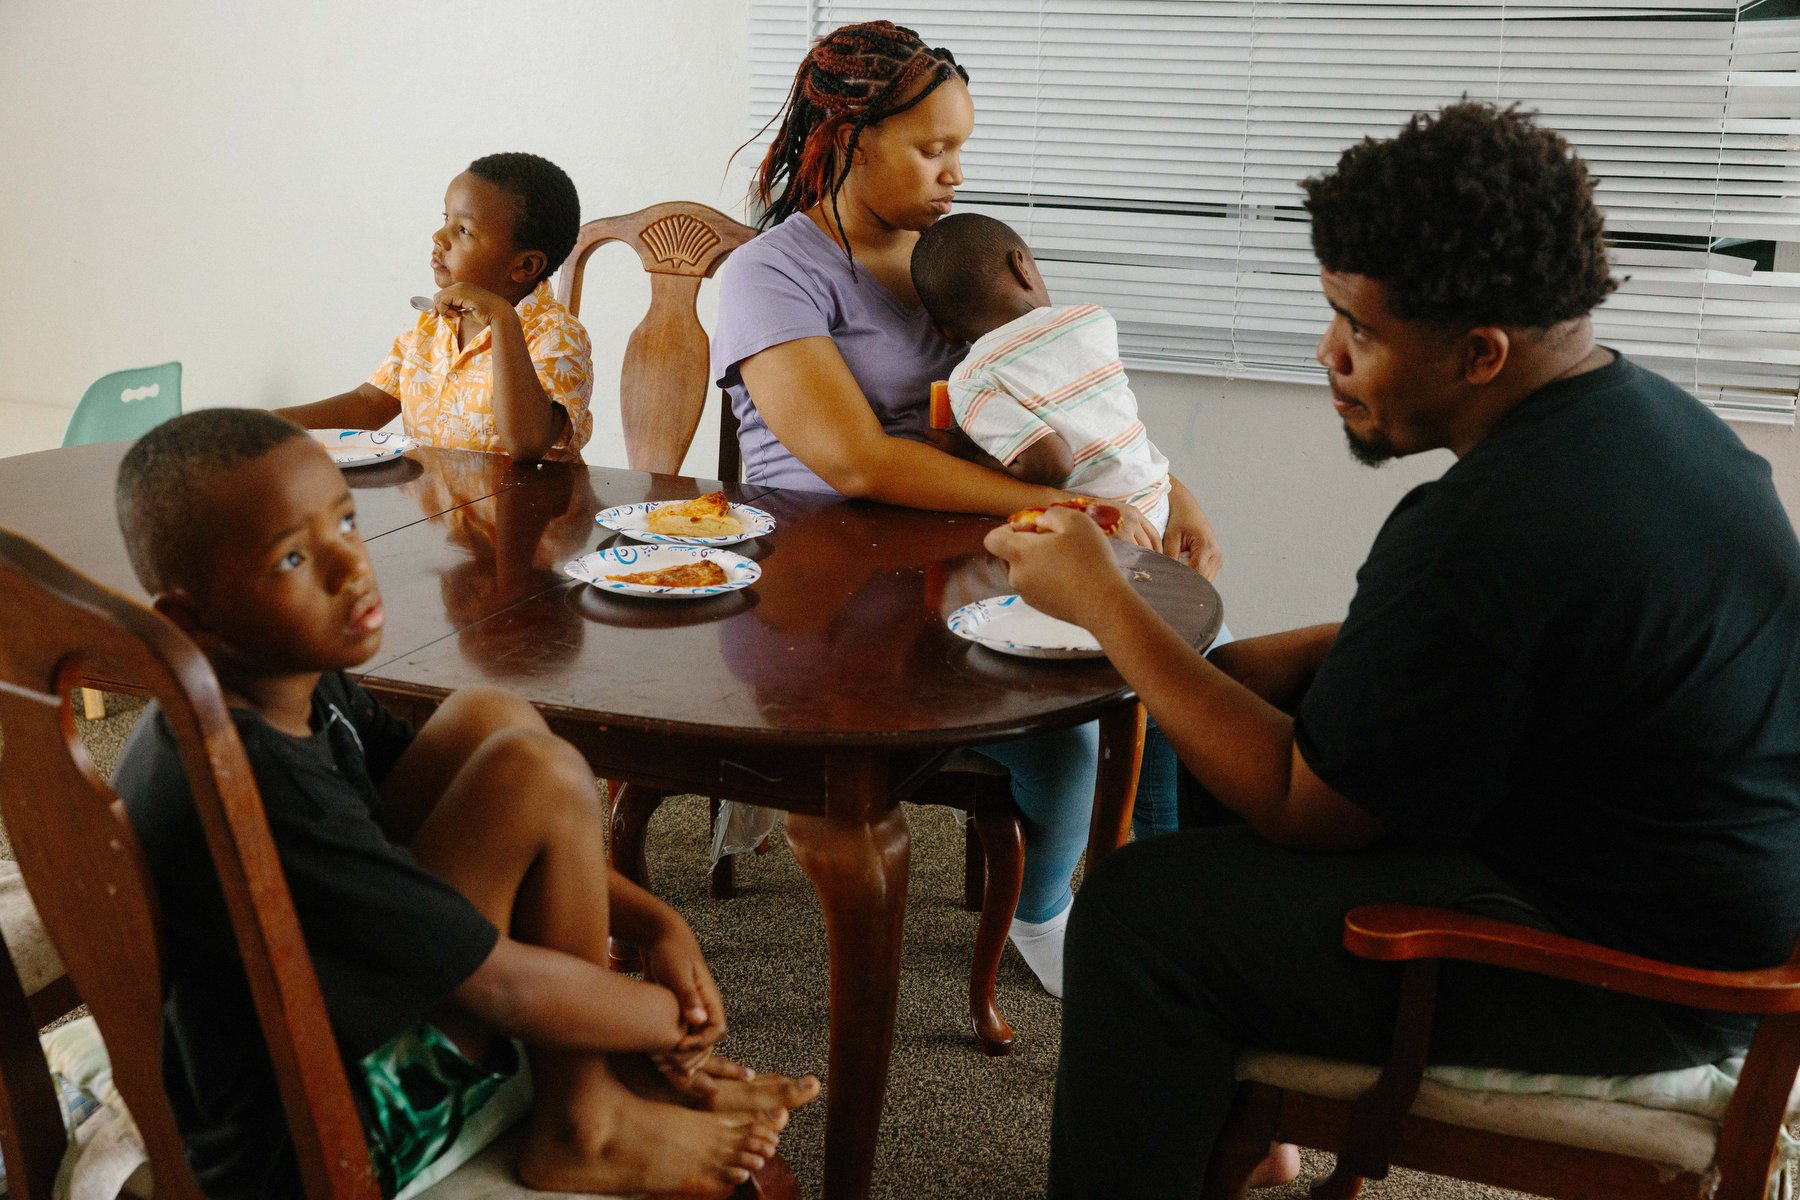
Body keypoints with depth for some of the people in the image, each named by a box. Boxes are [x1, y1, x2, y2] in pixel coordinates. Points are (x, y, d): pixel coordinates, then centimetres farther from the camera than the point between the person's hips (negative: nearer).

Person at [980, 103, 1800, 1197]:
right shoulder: (1654, 411, 1)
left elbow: (1304, 808, -19)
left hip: (1629, 973, -10)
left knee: (1138, 909, -12)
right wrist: (1267, 660, 2)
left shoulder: (1484, 531, -31)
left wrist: (1103, 601, -14)